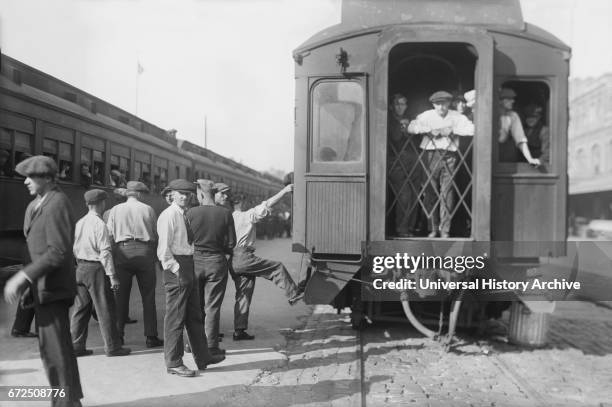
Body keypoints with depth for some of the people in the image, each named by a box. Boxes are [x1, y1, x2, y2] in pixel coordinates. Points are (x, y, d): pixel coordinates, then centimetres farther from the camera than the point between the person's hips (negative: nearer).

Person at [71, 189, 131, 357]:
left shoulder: (80, 223, 8)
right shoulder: (100, 224, -15)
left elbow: (75, 248, 13)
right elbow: (105, 252, -17)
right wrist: (112, 275, -15)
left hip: (81, 268, 8)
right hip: (96, 268, -7)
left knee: (81, 307, 13)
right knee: (105, 309, 0)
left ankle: (76, 345, 17)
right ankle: (112, 346, 6)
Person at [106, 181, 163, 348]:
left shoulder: (115, 210, 5)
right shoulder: (148, 209, 2)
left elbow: (109, 235, 5)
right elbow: (156, 235, 4)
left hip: (122, 252, 2)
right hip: (144, 252, -1)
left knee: (121, 296, 9)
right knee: (148, 296, 4)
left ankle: (118, 335, 12)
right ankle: (151, 337, 5)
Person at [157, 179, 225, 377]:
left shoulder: (186, 215, 15)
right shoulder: (168, 215, -12)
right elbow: (164, 249, -17)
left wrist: (190, 269, 15)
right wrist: (176, 269, -18)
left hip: (189, 266, 10)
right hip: (176, 268, -9)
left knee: (195, 316, 16)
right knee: (175, 317, -2)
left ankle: (202, 357, 26)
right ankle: (173, 363, 8)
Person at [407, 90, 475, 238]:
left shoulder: (456, 117, 6)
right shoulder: (427, 116, 6)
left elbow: (472, 129, -4)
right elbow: (411, 127, -4)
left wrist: (452, 130, -10)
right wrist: (429, 130, -13)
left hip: (449, 155, 0)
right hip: (431, 154, 1)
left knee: (447, 193, -4)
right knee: (431, 193, 1)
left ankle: (445, 230, 2)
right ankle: (433, 229, 11)